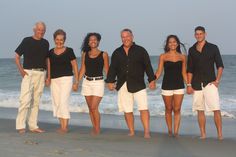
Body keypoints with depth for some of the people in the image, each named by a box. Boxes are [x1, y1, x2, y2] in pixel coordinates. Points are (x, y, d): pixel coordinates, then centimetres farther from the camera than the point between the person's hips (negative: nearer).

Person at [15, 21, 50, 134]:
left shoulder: (45, 43, 13)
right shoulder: (27, 41, 0)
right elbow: (17, 57, 1)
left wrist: (49, 75, 12)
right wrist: (21, 70, -11)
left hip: (41, 74, 5)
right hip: (29, 72, -5)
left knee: (36, 101, 7)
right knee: (25, 99, -13)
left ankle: (33, 126, 13)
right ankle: (20, 126, -9)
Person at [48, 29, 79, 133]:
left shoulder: (69, 51, -1)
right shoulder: (51, 52, 10)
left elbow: (75, 67, 1)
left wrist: (76, 82, -3)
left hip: (66, 79, -5)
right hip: (54, 80, 5)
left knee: (63, 102, -14)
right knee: (56, 103, 5)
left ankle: (65, 127, -11)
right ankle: (62, 126, 13)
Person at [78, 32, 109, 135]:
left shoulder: (103, 54, 1)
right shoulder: (85, 54, 10)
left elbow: (107, 70, 2)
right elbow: (82, 69, 12)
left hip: (98, 82, -4)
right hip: (87, 82, 4)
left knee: (94, 107, -11)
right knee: (90, 108, 6)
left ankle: (97, 129, 1)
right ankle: (94, 128, 14)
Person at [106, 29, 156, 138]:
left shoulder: (140, 51, 5)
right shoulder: (117, 53, 13)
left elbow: (148, 66, 3)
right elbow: (112, 68, 14)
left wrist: (152, 80, -5)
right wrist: (110, 81, 3)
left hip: (138, 84, -3)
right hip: (123, 85, 3)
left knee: (143, 108, -12)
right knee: (127, 110, 5)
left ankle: (147, 131, -9)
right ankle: (131, 132, 14)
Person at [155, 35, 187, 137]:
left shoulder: (182, 57, 8)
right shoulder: (163, 57, 3)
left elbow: (184, 73, 12)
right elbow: (159, 71, 2)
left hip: (179, 86, 1)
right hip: (167, 86, -1)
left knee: (177, 110, -3)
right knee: (168, 109, 7)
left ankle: (176, 132, -2)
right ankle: (169, 130, 19)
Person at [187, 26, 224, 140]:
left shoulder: (213, 48, 2)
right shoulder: (192, 50, 10)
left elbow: (220, 66, 1)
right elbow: (189, 69, 13)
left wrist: (217, 81, -8)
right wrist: (189, 85, 6)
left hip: (210, 83, -3)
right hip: (197, 85, 3)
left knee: (216, 109, -11)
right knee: (200, 110, 4)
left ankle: (220, 134, -8)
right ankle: (203, 134, 10)